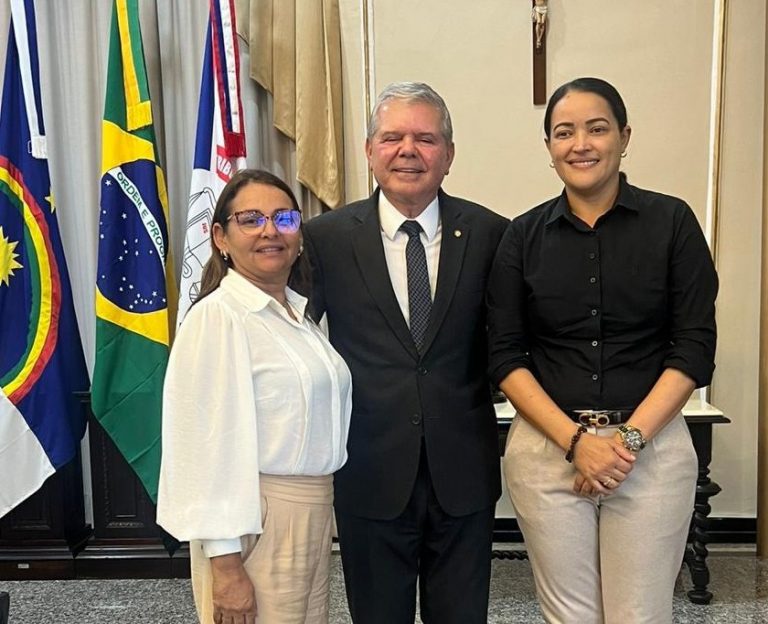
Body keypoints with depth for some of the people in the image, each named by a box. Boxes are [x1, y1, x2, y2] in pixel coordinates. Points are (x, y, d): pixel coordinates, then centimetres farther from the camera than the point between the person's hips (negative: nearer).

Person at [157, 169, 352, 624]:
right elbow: (209, 444, -17)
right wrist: (224, 561, -18)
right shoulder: (218, 317, -14)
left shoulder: (301, 314, 10)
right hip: (254, 522, -7)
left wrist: (321, 510, 14)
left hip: (315, 514, 8)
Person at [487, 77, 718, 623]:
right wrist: (576, 440, -11)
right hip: (547, 446, 1)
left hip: (652, 446, -1)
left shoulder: (672, 221, 0)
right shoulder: (524, 235, 3)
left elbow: (694, 347, -4)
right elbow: (507, 356, 0)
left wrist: (628, 439, -13)